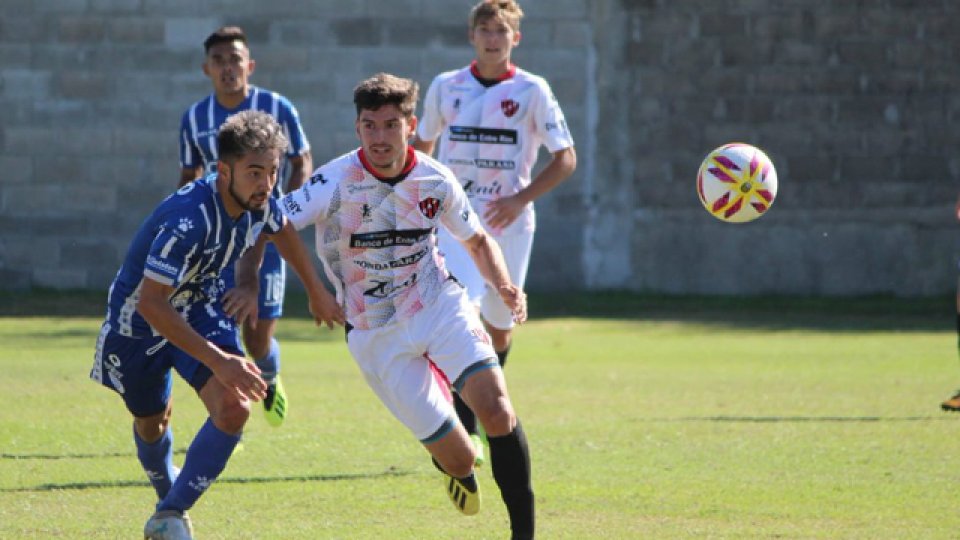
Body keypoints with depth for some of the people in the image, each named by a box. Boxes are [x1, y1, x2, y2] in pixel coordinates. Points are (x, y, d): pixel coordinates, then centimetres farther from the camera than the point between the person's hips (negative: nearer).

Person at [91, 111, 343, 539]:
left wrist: (316, 291, 23)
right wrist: (219, 362, -43)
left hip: (201, 305, 5)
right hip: (140, 321, -5)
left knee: (234, 408, -17)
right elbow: (151, 304, -40)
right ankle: (168, 494, 50)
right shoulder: (189, 218, -39)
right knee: (152, 422, 17)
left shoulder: (259, 200, -17)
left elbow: (281, 230, 10)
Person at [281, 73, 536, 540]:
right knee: (458, 457, -4)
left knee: (494, 405, -23)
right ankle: (457, 472, 37)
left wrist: (505, 287, -8)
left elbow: (477, 242, 11)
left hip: (440, 306, 2)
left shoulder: (435, 180, -6)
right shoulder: (336, 183, -19)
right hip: (376, 335, -2)